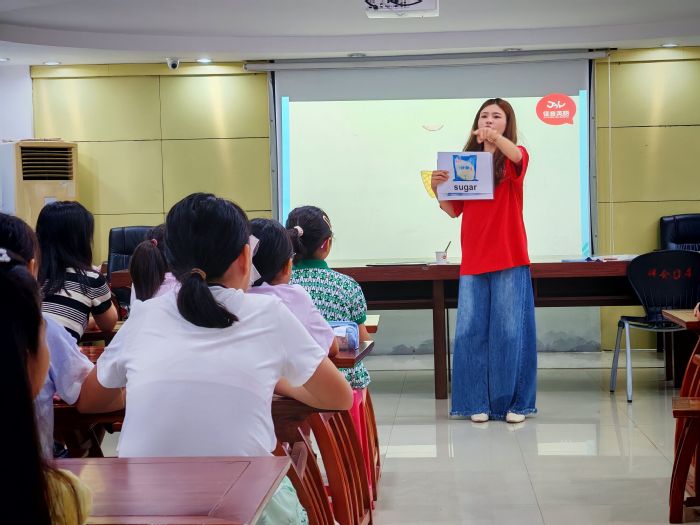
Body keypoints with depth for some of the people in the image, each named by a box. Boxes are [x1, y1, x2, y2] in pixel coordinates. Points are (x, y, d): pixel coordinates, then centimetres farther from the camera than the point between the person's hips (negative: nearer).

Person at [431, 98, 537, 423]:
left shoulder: (513, 158, 3)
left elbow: (517, 156, -24)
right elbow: (454, 210, 11)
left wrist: (495, 138, -45)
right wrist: (437, 188, -9)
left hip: (509, 259, -3)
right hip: (473, 260, 3)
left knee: (510, 330, -1)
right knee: (471, 331, 2)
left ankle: (514, 403, 8)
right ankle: (478, 402, 10)